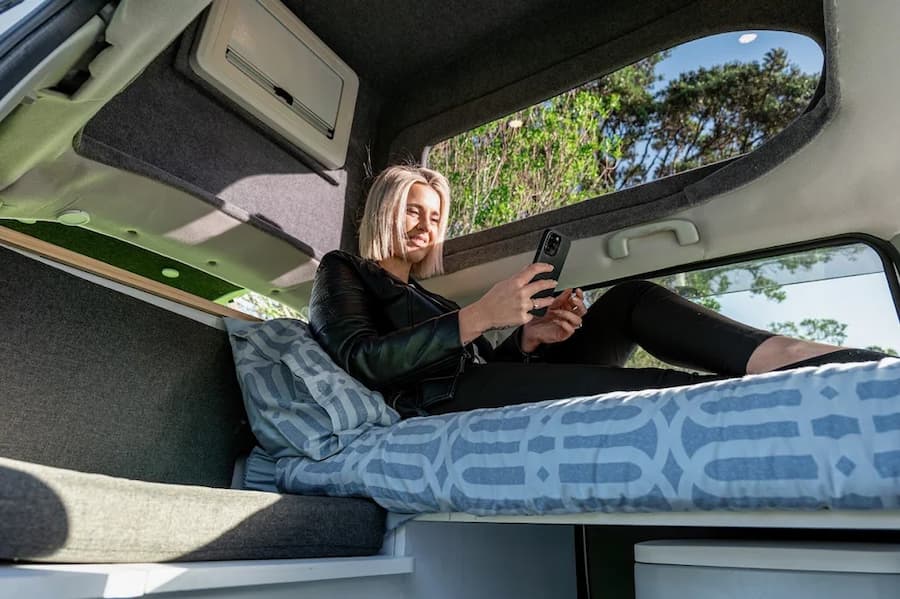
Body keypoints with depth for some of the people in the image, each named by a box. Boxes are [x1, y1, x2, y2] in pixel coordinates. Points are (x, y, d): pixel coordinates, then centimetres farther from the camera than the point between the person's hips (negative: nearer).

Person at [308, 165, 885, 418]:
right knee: (638, 387, -29)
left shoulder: (423, 294, 31)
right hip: (434, 405, -6)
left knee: (632, 299, -9)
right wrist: (479, 316, -20)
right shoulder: (342, 271, 12)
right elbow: (361, 359, -10)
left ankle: (779, 353, -26)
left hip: (480, 393, 7)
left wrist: (529, 336, -3)